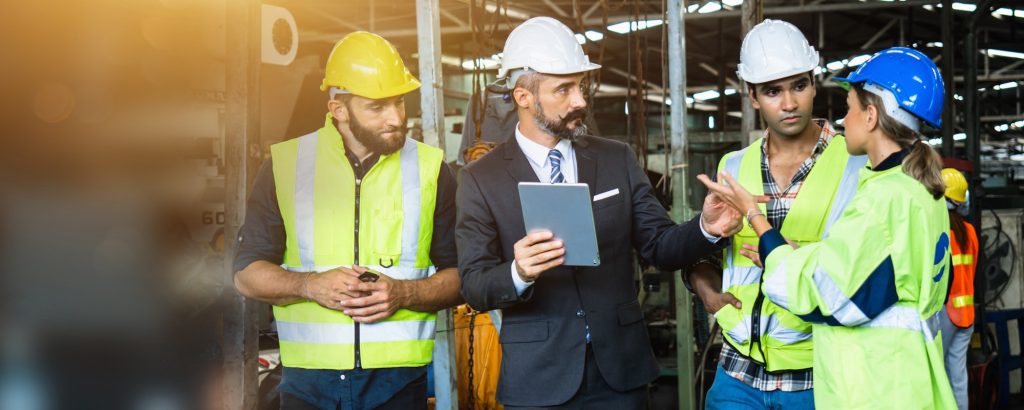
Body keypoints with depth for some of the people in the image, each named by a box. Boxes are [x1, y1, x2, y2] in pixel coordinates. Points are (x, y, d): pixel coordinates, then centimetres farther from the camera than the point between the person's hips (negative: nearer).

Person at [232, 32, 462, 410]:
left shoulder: (430, 168, 3)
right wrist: (311, 285, -12)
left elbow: (458, 277, 4)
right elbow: (247, 274, 4)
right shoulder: (285, 165, 1)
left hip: (399, 378, 0)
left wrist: (404, 293, -13)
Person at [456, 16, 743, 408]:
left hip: (620, 367, 3)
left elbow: (659, 245, 4)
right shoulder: (481, 179, -4)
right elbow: (474, 287, -9)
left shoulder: (618, 159, 4)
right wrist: (518, 272, -29)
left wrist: (706, 228, -15)